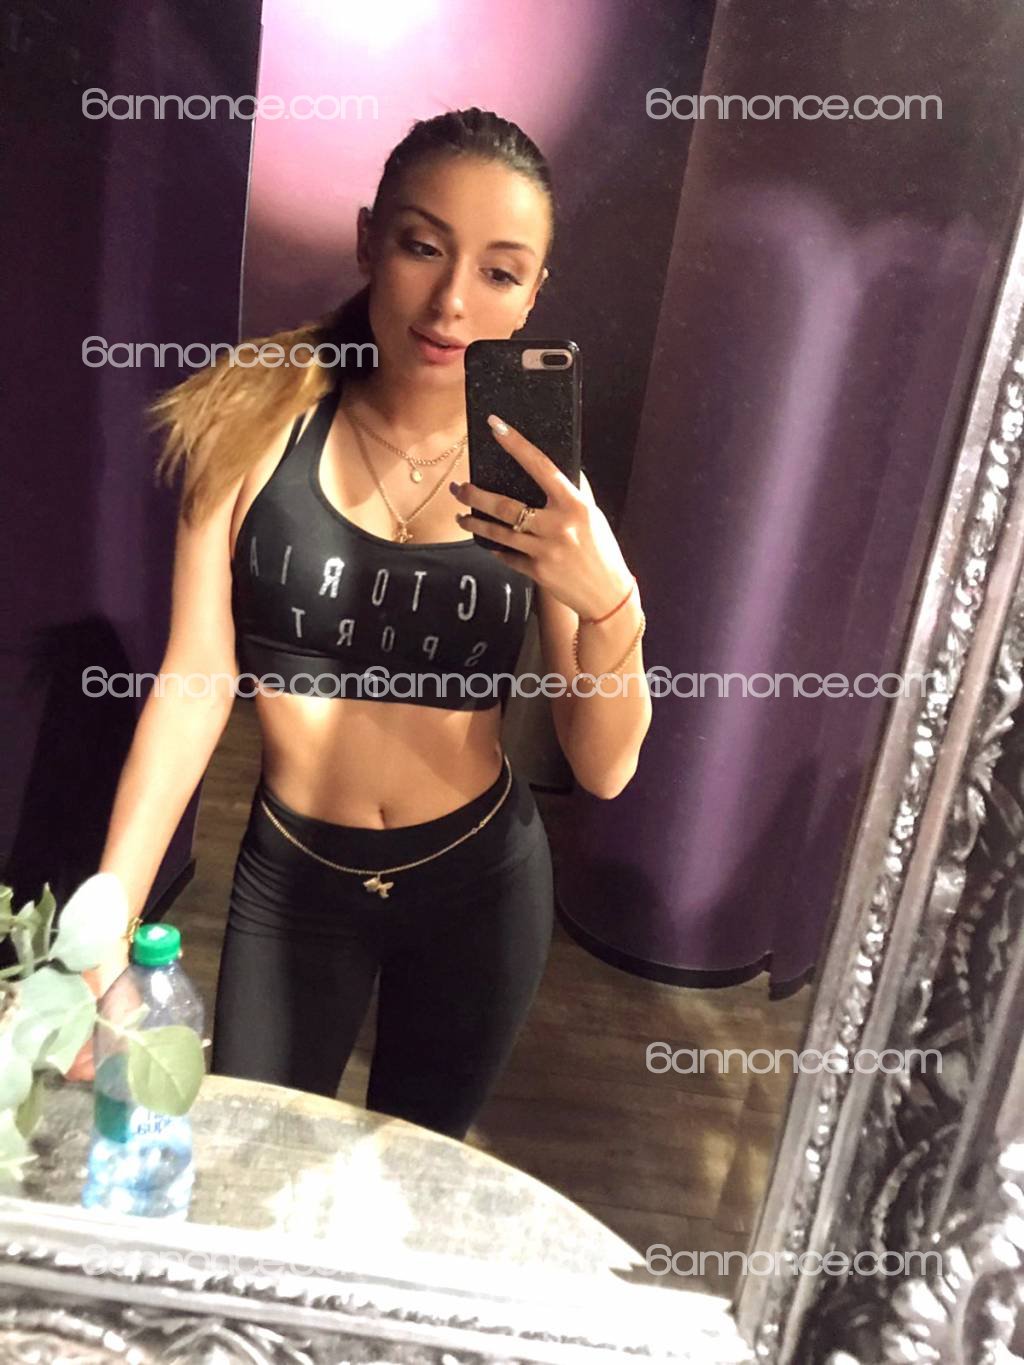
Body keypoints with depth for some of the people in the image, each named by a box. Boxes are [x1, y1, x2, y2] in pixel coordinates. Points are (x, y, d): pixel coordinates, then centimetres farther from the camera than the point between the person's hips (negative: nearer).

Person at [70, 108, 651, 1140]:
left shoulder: (538, 482, -10)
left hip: (479, 882, 1)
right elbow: (194, 684, -12)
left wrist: (609, 604, -30)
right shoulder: (257, 427, -12)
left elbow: (604, 769, -12)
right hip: (289, 877, 0)